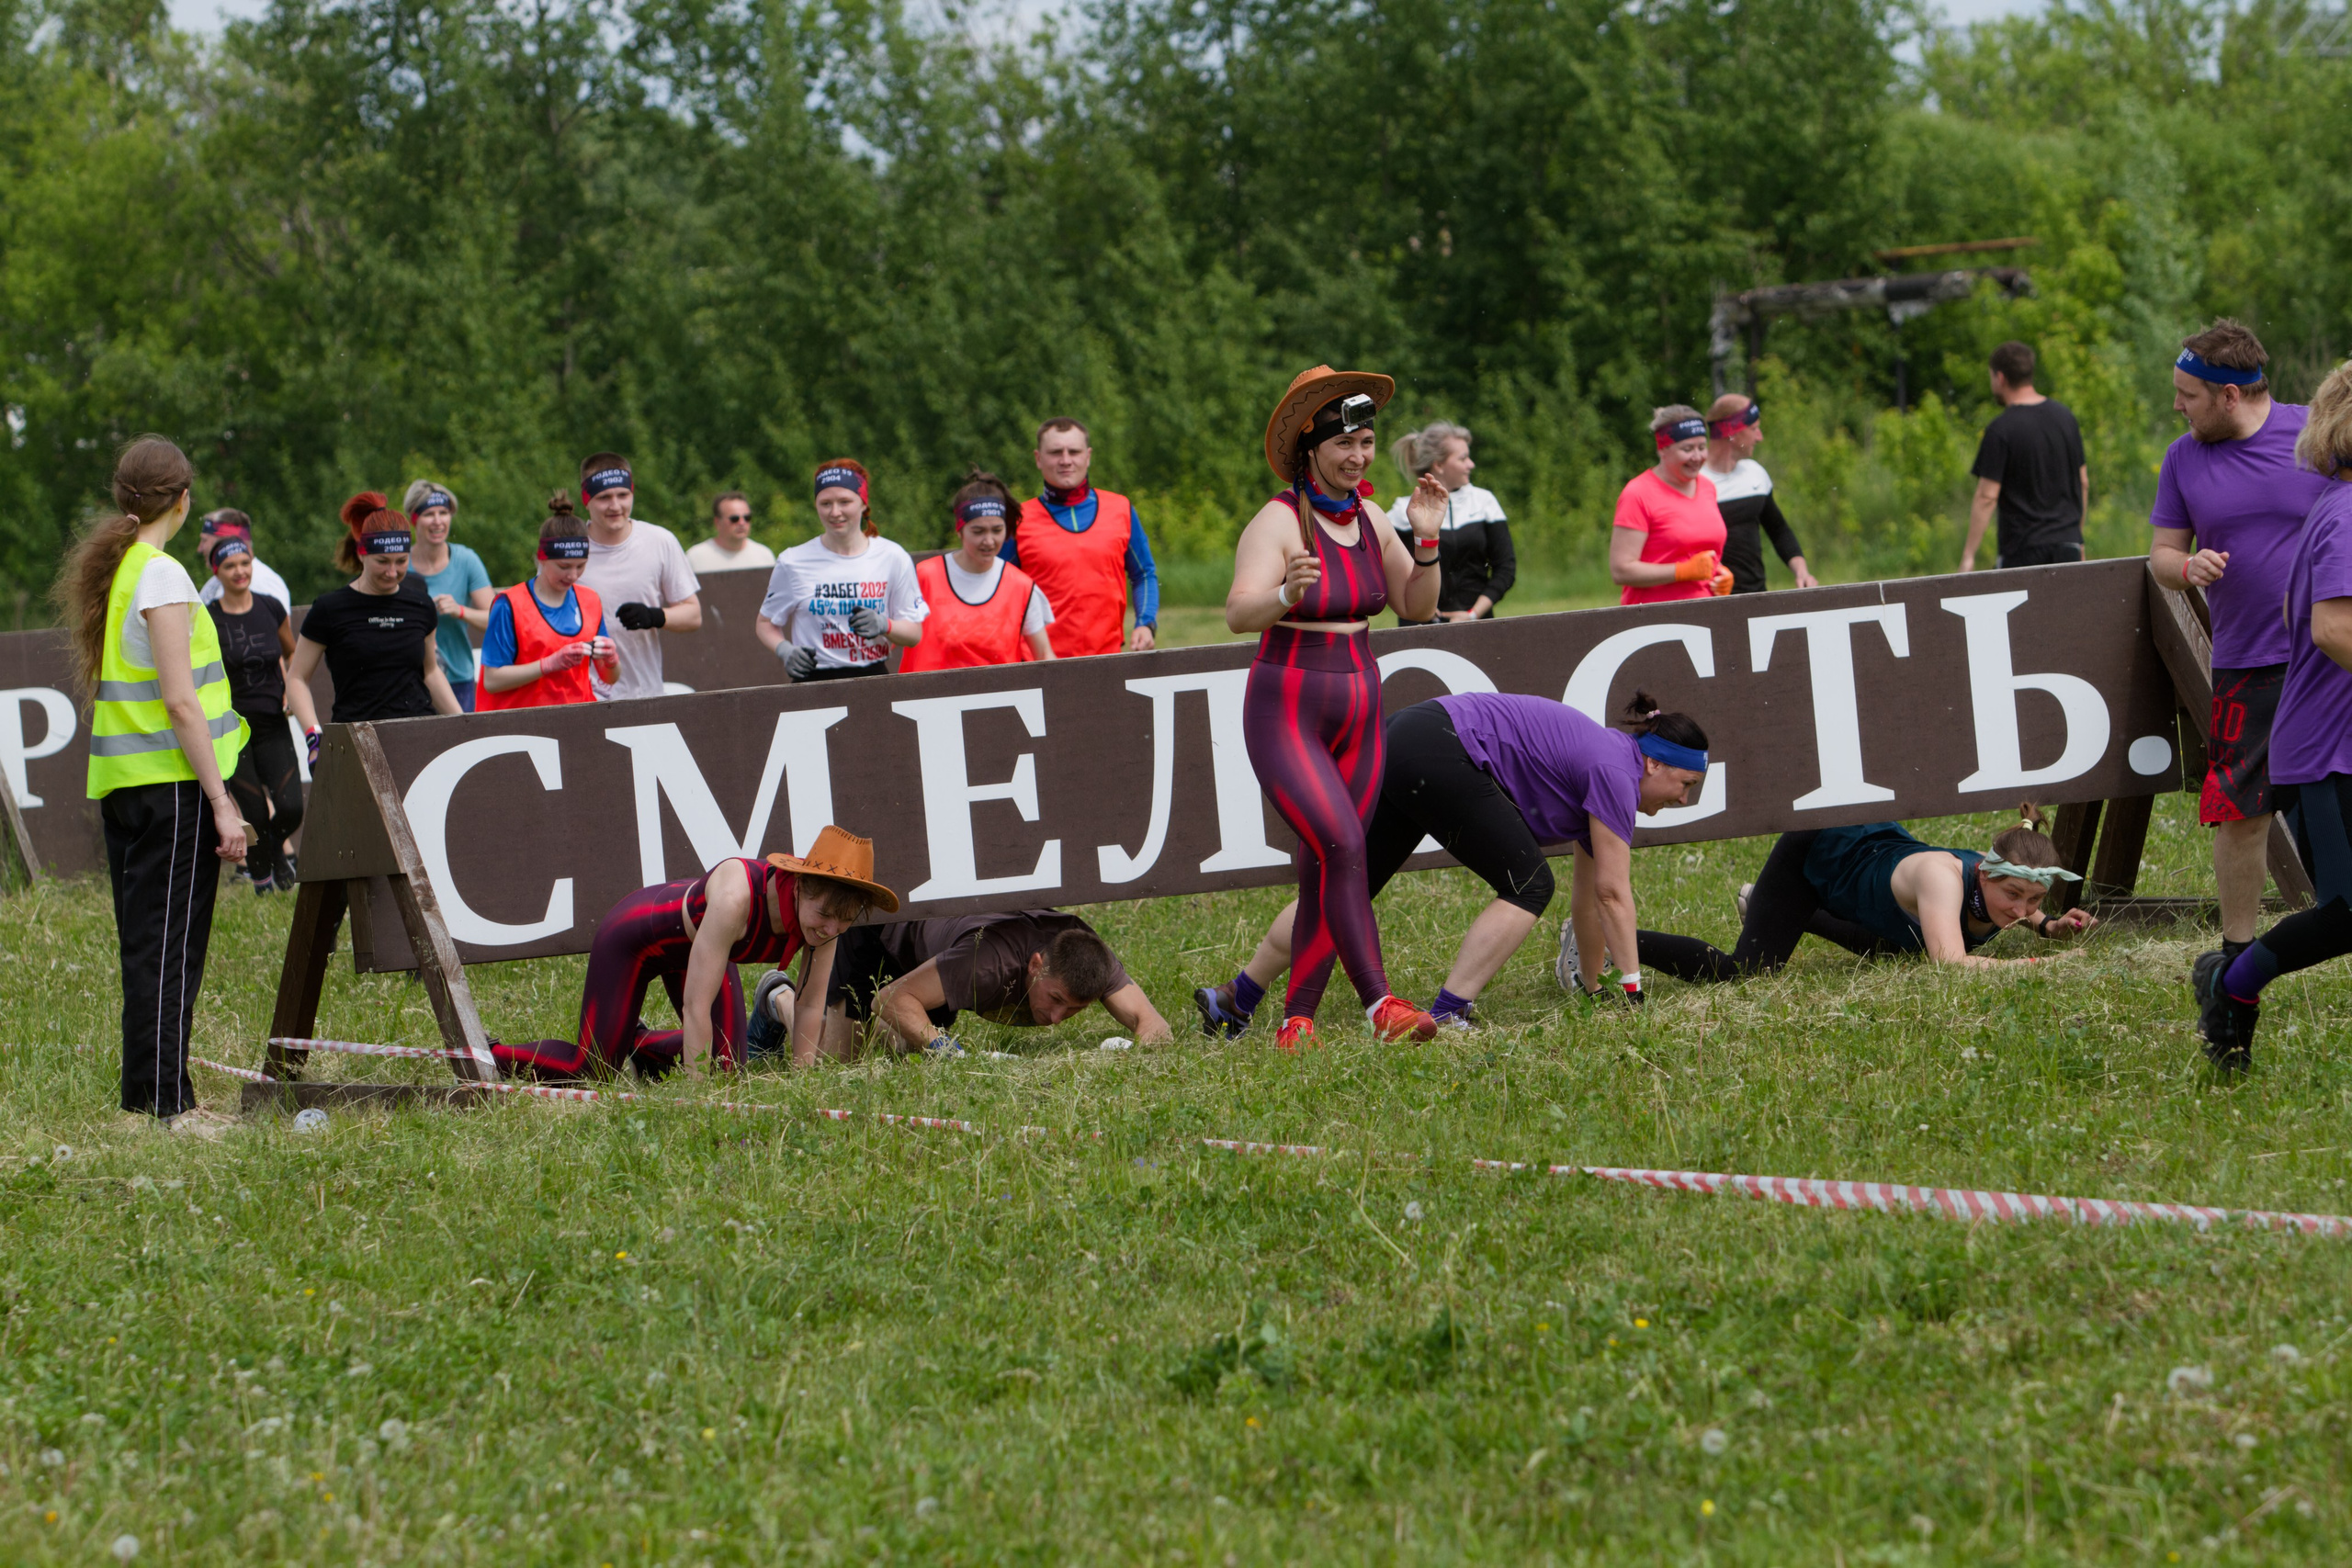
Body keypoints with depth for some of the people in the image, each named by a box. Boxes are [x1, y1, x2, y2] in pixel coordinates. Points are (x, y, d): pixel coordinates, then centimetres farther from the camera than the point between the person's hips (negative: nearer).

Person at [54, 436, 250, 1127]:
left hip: (120, 783, 8)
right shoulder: (162, 577, -12)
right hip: (172, 783, -8)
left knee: (143, 943, 12)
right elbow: (180, 701, -17)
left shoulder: (107, 570, 13)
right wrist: (222, 800, -16)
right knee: (170, 945, -6)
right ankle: (165, 1104, -7)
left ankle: (146, 1095, 15)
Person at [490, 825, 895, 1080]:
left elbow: (809, 1007, -14)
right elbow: (696, 1006, -41)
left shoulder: (826, 912, -26)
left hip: (695, 944, 6)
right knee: (591, 1070, -2)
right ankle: (484, 1053, 21)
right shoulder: (737, 898, -45)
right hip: (634, 932, -6)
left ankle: (638, 1042, 34)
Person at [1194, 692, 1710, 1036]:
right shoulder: (1615, 771, -7)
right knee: (1529, 885, -6)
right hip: (1437, 754, -10)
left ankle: (1233, 1001, 19)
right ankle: (1446, 1016, -12)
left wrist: (1590, 979, 30)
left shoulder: (1604, 770, 21)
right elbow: (1613, 892, -8)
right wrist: (1631, 984, -3)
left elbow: (1591, 891, 27)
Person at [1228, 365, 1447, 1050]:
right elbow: (1239, 613, -26)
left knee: (1324, 873, 6)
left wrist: (1426, 541, -6)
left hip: (1359, 710, 7)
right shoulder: (1278, 522, -14)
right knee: (1342, 845, -22)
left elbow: (1418, 607, 10)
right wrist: (1287, 593, -47)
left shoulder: (1368, 518, 6)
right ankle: (1380, 1004, -27)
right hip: (1286, 714, -7)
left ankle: (1296, 1021, 13)